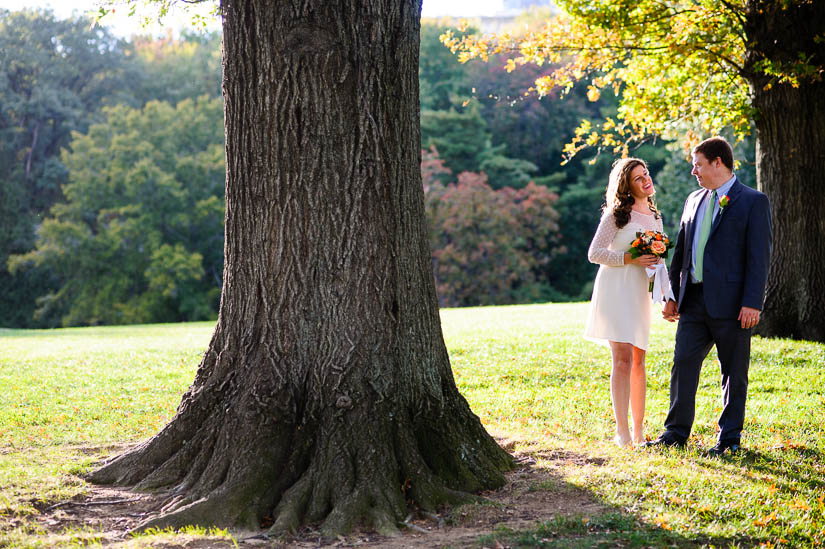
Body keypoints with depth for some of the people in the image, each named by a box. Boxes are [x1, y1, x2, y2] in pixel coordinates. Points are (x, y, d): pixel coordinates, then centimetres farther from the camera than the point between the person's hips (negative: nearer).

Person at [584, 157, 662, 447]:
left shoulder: (655, 217, 17)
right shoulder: (617, 215, -3)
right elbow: (594, 253, -6)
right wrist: (630, 259, -15)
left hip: (639, 292, 6)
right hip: (615, 289, -6)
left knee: (638, 361, 7)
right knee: (623, 358, -14)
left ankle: (639, 430, 12)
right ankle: (622, 430, -15)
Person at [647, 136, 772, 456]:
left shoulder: (753, 201, -4)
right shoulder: (694, 200, 15)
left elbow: (759, 256, -10)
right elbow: (681, 250, 18)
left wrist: (752, 303, -16)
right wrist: (673, 295, 14)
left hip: (730, 303, -6)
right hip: (694, 300, 6)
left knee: (734, 374, 4)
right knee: (683, 365, 3)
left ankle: (729, 439, 13)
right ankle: (676, 433, 11)